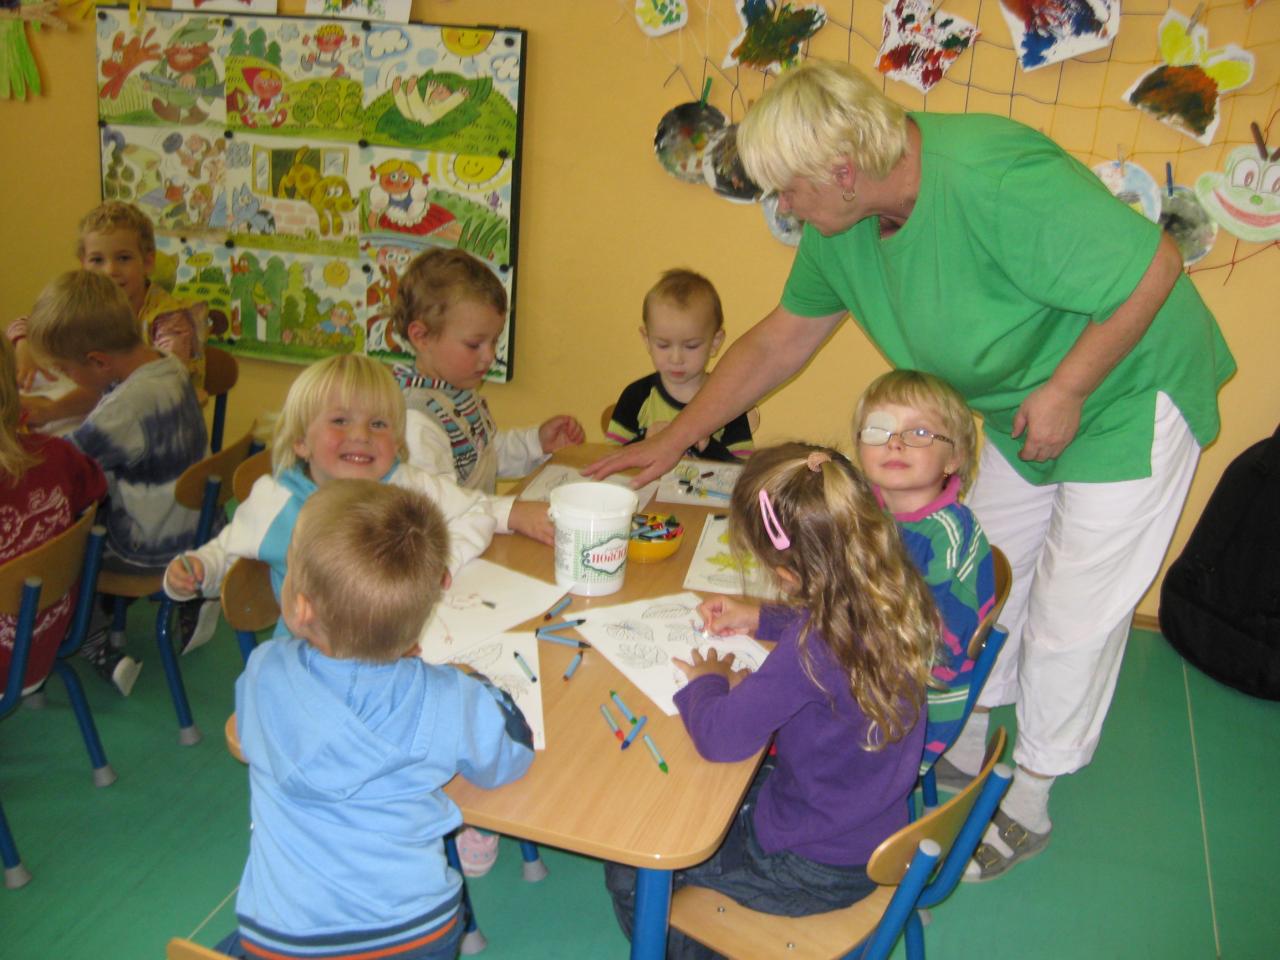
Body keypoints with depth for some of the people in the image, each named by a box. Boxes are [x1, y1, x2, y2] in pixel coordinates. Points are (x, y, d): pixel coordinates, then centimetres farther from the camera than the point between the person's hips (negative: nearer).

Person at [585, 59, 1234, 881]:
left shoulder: (993, 182, -36)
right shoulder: (842, 224, -10)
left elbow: (1154, 265, -29)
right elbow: (781, 339, 1)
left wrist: (1066, 389, -24)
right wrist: (673, 441, 1)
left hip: (1127, 392, -7)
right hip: (1020, 410, 8)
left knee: (1069, 616, 1)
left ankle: (1026, 805, 21)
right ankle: (960, 756, 37)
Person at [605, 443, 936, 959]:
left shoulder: (812, 651, -36)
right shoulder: (896, 595, -10)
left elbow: (721, 735, -30)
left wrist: (706, 681, -10)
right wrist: (760, 619, 9)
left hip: (817, 870, -9)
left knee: (628, 875, 4)